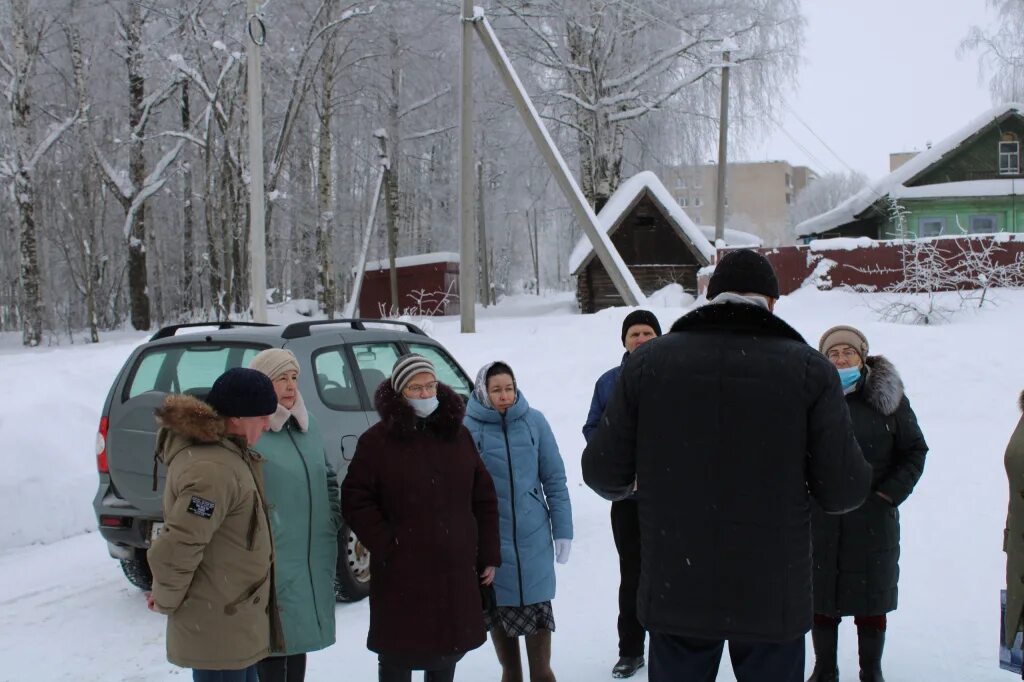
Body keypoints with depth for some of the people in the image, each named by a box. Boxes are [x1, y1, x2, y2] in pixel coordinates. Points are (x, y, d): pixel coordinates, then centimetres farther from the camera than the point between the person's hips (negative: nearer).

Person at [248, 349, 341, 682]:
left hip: (313, 563, 7)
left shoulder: (307, 428, 13)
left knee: (298, 640, 17)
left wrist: (332, 521, 13)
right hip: (271, 564, -7)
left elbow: (328, 479, 24)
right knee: (273, 642, -3)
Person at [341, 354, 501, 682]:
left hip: (455, 570, 4)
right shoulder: (377, 441, -4)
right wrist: (386, 547, -13)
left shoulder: (458, 435, 7)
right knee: (399, 655, 4)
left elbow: (484, 498, 9)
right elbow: (355, 501, -6)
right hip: (401, 573, -4)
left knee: (449, 649, 15)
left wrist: (489, 555, 7)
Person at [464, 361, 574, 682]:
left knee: (537, 605, 3)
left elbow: (554, 479, 2)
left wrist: (563, 530, 0)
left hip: (533, 539, 0)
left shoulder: (534, 422, -3)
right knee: (497, 608, 11)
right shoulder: (469, 427, -6)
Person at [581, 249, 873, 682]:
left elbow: (603, 474, 0)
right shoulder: (809, 369, -7)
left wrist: (622, 488, 23)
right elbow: (843, 491, -8)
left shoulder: (647, 362, -3)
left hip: (674, 592, 1)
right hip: (772, 597, -1)